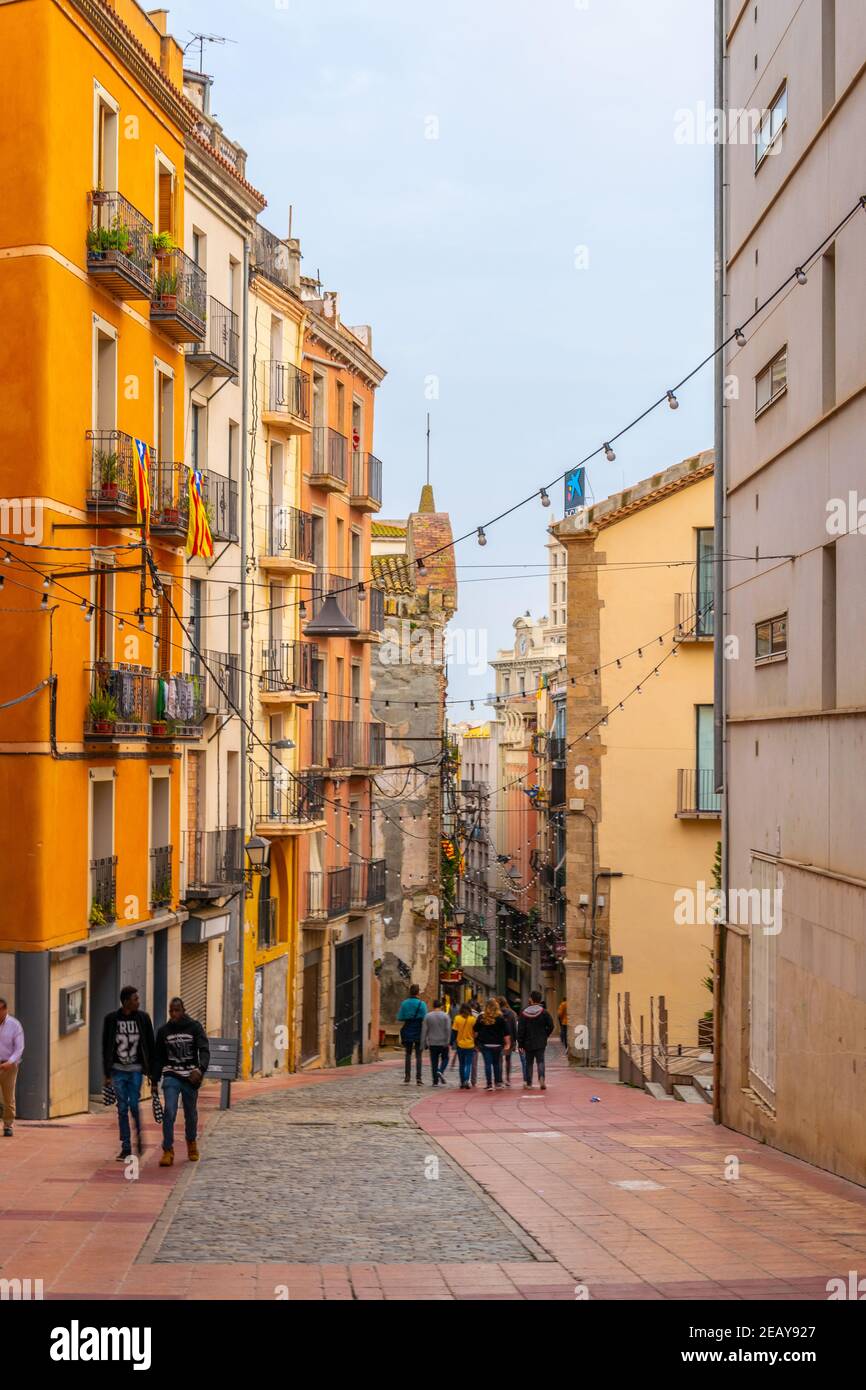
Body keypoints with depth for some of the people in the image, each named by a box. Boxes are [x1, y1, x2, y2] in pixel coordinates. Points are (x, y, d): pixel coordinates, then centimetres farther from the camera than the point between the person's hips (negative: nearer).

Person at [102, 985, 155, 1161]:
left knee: (134, 1106, -7)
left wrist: (152, 1072, 2)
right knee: (122, 1109, 2)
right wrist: (106, 1074, 3)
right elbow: (106, 1047, 4)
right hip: (118, 1070, 1)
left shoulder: (143, 1018, -1)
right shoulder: (111, 1019, -2)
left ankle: (140, 1139, 17)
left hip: (136, 1070, 0)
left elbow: (150, 1046, 4)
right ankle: (126, 1148, 8)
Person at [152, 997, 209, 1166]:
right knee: (169, 1111, -16)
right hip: (171, 1076, 0)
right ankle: (168, 1151, -12)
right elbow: (159, 1057, 10)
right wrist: (155, 1081, 7)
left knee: (191, 1113, 13)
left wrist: (200, 1069, -34)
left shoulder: (195, 1027, -5)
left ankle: (191, 1142, 40)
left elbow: (204, 1050, -16)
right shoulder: (164, 1031, 2)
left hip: (191, 1077, 0)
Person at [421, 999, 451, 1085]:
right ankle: (441, 1071, -11)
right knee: (445, 1059, 15)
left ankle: (435, 1081, 3)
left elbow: (424, 1031, 1)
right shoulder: (445, 1016, -3)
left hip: (432, 1043, 1)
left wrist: (423, 1044, 3)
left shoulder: (427, 1016, 2)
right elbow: (448, 1029, -11)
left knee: (434, 1062, 5)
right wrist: (447, 1042, -11)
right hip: (443, 1043, -1)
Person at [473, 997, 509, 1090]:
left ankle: (489, 1084, -2)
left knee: (487, 1064, 2)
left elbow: (476, 1031, 8)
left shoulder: (481, 1018, 0)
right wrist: (507, 1043, 1)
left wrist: (477, 1041, 19)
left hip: (485, 1044, 0)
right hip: (497, 1044, 0)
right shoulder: (500, 1018, -4)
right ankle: (498, 1083, 12)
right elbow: (505, 1033, -4)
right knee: (497, 1064, 13)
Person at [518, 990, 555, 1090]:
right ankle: (541, 1078, -19)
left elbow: (520, 1030, -2)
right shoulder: (544, 1012, -5)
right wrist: (545, 1036, 9)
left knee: (528, 1062, 11)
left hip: (528, 1043, 1)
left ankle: (528, 1083, 13)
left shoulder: (524, 1013, -2)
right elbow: (550, 1026, -6)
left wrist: (520, 1044, 2)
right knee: (540, 1061, 4)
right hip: (540, 1043, -1)